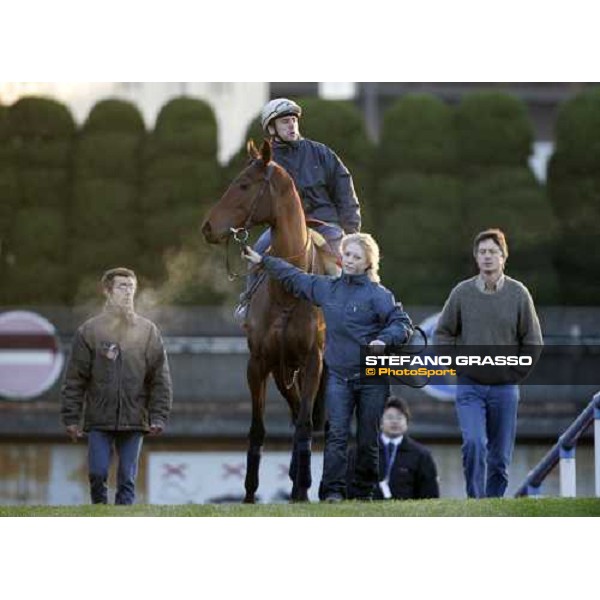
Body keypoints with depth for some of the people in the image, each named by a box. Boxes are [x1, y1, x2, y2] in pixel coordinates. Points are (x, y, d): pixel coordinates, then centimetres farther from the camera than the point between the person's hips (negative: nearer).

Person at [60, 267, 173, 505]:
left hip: (134, 421, 1)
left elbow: (160, 380, 4)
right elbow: (74, 379, 2)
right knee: (97, 474, -4)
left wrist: (158, 417, -4)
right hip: (99, 420, -1)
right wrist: (71, 418, -3)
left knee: (127, 479, 2)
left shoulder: (148, 331, 5)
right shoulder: (89, 331, 1)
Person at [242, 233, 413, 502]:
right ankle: (333, 491, -14)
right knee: (336, 434, -10)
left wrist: (385, 340, -29)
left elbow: (403, 323, -10)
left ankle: (365, 493, 14)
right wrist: (262, 261, 28)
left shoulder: (377, 294, -5)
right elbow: (293, 277, 23)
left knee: (367, 440, 4)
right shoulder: (326, 287, 10)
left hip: (371, 377, -3)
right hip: (338, 375, 3)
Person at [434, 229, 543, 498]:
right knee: (474, 444, -19)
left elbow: (533, 342, 6)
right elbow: (443, 333, 10)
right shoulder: (462, 292, 0)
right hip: (469, 386, -1)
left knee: (500, 456, 5)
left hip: (505, 387, 1)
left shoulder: (518, 293, -1)